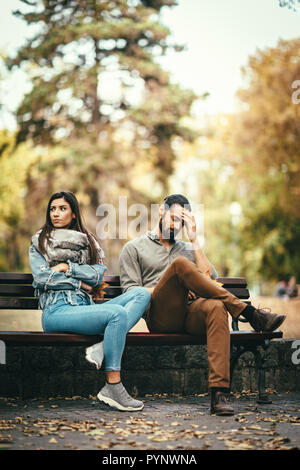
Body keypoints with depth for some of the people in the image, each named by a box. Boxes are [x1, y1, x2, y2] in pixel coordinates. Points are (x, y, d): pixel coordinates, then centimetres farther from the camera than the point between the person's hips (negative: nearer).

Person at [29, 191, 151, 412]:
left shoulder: (88, 241, 23)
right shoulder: (39, 242, 15)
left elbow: (99, 274, 6)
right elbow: (42, 277, -3)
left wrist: (68, 268, -5)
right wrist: (81, 283, -3)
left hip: (86, 307, 5)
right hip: (57, 310, -5)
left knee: (141, 293, -15)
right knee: (117, 313, -32)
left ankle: (102, 348, -32)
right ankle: (113, 387, -34)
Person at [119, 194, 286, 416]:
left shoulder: (188, 249, 31)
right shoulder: (134, 248, 21)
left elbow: (211, 278, 13)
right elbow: (131, 292, 6)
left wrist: (195, 241, 10)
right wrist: (165, 289, -8)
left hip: (190, 314, 3)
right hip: (160, 316, -3)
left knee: (216, 307, -36)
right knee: (180, 264, -30)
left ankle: (219, 393, -46)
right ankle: (251, 313, -30)